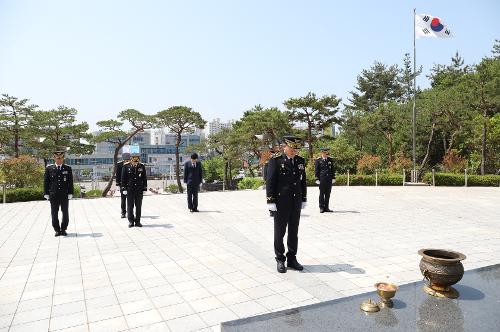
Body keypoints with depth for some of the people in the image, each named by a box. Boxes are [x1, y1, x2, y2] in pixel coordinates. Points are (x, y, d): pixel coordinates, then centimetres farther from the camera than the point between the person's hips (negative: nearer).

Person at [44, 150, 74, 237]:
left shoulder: (68, 169, 5)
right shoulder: (49, 168, 4)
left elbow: (70, 182, 4)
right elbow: (46, 182, 5)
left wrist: (70, 193, -2)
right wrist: (46, 194, -1)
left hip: (64, 195, 0)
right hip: (53, 195, 0)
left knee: (65, 213, 6)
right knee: (54, 213, 5)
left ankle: (63, 229, 19)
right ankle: (57, 230, 17)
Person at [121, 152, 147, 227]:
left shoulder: (142, 166, 3)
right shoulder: (126, 166, -2)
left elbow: (144, 178, 6)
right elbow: (123, 178, 0)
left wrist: (145, 189, 3)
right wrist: (124, 189, -5)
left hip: (139, 189, 2)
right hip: (130, 189, -1)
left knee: (138, 206, 6)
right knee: (130, 206, 4)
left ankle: (137, 221, 15)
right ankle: (131, 221, 15)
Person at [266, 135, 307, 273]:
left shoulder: (300, 161, 7)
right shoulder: (275, 160, -9)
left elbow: (303, 181, 13)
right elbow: (270, 181, -11)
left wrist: (304, 199, 12)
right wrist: (271, 201, -14)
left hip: (296, 202, 5)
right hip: (281, 203, -5)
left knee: (294, 232, 12)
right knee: (279, 232, 7)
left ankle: (292, 259, 24)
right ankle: (280, 260, 20)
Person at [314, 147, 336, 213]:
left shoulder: (330, 160, 12)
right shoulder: (318, 160, 0)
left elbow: (333, 169, 16)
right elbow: (316, 170, -1)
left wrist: (333, 178, 9)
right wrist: (317, 179, -7)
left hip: (329, 179, 4)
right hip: (322, 179, -4)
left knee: (328, 194, 6)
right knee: (322, 193, -1)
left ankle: (326, 207, 14)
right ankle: (321, 208, 6)